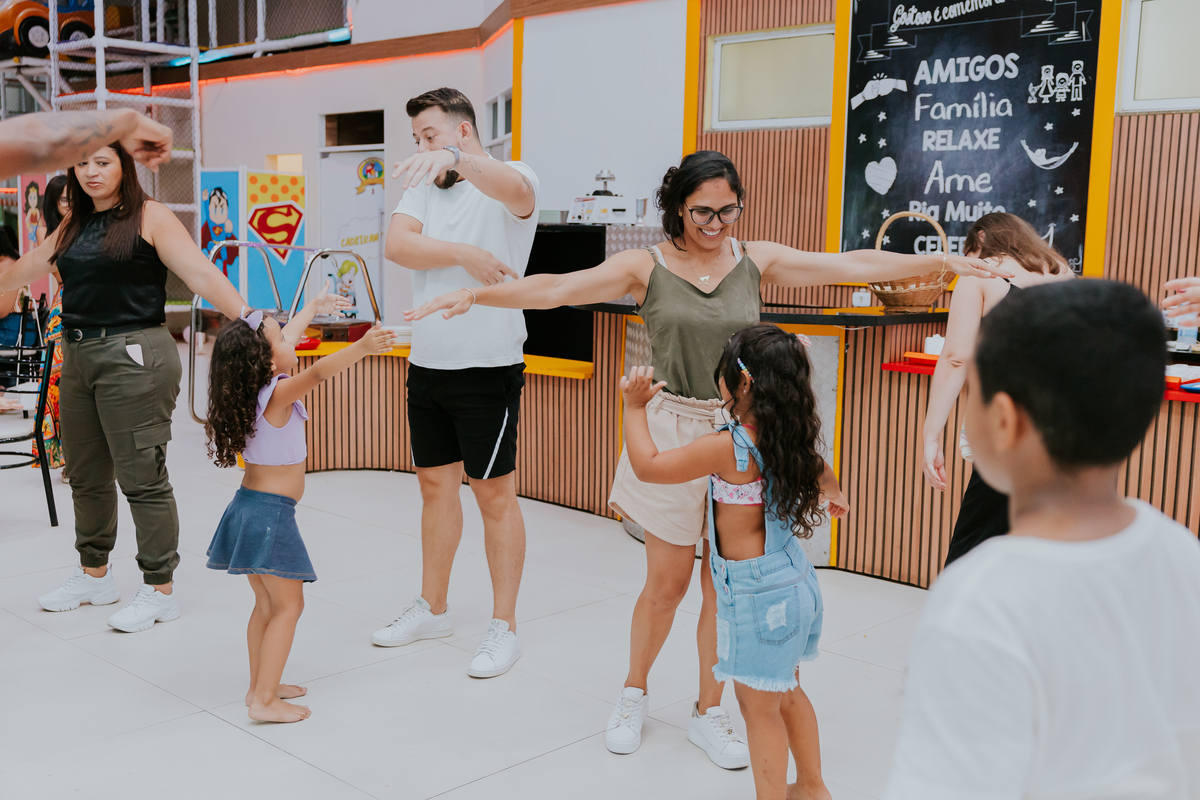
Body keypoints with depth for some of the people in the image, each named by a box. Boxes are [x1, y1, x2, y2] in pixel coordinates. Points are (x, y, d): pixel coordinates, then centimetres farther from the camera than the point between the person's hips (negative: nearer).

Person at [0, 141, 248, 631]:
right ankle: (94, 576, 34)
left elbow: (203, 277, -13)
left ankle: (159, 590, 6)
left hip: (133, 356, -7)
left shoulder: (149, 217, -4)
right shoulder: (72, 226, 16)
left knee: (141, 477, -5)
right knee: (85, 475, 16)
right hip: (78, 356, 7)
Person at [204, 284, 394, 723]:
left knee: (266, 603, 18)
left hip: (249, 505, 9)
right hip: (272, 513, -9)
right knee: (288, 605, -3)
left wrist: (313, 307, 35)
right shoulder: (278, 395, -18)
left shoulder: (253, 386, 6)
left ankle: (260, 685, 26)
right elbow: (318, 372, -38)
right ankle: (264, 700, -4)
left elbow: (285, 340, 22)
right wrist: (361, 348, -51)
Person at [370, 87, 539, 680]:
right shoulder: (423, 188, 11)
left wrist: (456, 159, -51)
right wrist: (465, 254, -16)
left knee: (494, 494, 0)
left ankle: (504, 628, 11)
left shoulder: (512, 182, -7)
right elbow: (398, 244, -6)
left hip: (489, 368, -6)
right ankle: (432, 609, 31)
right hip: (426, 364, 7)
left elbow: (512, 187, -33)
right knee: (435, 485, 16)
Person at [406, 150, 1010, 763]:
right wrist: (475, 295, -20)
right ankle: (634, 693, 32)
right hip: (674, 433, -2)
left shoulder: (757, 261, 3)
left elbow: (854, 265, 0)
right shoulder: (647, 267, -3)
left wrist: (943, 262, -4)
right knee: (666, 583, 6)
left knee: (725, 586, 8)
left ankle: (707, 713, 27)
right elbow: (554, 289, -10)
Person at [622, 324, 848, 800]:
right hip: (794, 580, 9)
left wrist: (635, 407, -2)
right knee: (787, 693, 24)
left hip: (757, 595, -9)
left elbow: (647, 466, -16)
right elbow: (821, 473, 25)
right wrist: (835, 495, 49)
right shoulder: (791, 440, 2)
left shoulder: (726, 447, -22)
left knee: (759, 706, 5)